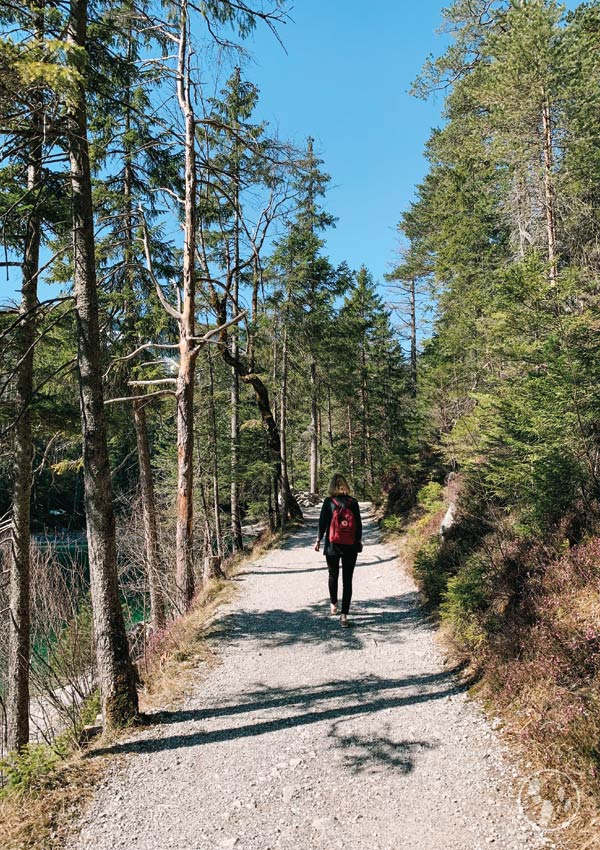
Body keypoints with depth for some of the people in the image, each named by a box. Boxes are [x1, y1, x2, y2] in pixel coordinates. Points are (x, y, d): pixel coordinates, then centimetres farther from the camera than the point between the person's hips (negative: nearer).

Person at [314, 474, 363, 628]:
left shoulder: (328, 502, -8)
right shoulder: (353, 502, -2)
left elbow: (322, 523, -5)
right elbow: (359, 523, 2)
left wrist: (318, 540, 9)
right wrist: (359, 541, 16)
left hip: (332, 546, -1)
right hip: (351, 547, 1)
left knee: (333, 576, 20)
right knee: (347, 580, 4)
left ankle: (333, 604, 37)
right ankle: (344, 614, 0)